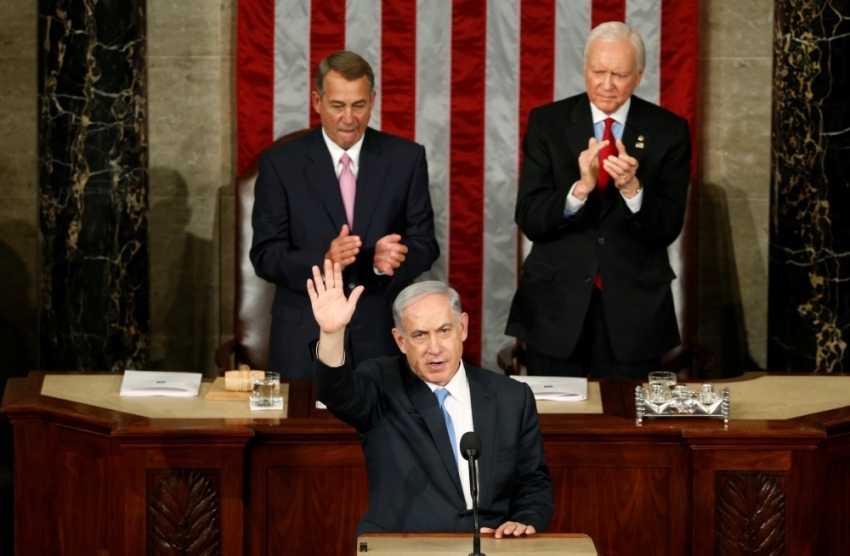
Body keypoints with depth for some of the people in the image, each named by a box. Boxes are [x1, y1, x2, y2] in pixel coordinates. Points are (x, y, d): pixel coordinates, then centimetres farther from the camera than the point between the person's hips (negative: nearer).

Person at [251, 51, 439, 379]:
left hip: (382, 332, 1)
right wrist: (323, 262, -24)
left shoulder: (406, 158, 2)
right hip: (304, 337, -1)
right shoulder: (280, 163, -2)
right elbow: (265, 256, -5)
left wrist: (393, 258, -21)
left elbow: (425, 243, 2)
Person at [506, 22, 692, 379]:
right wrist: (580, 188, -25)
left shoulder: (668, 131, -1)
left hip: (634, 306, 0)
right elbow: (529, 220, -8)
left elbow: (668, 228, -6)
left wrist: (632, 188, -24)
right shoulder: (547, 123, -1)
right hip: (556, 303, 0)